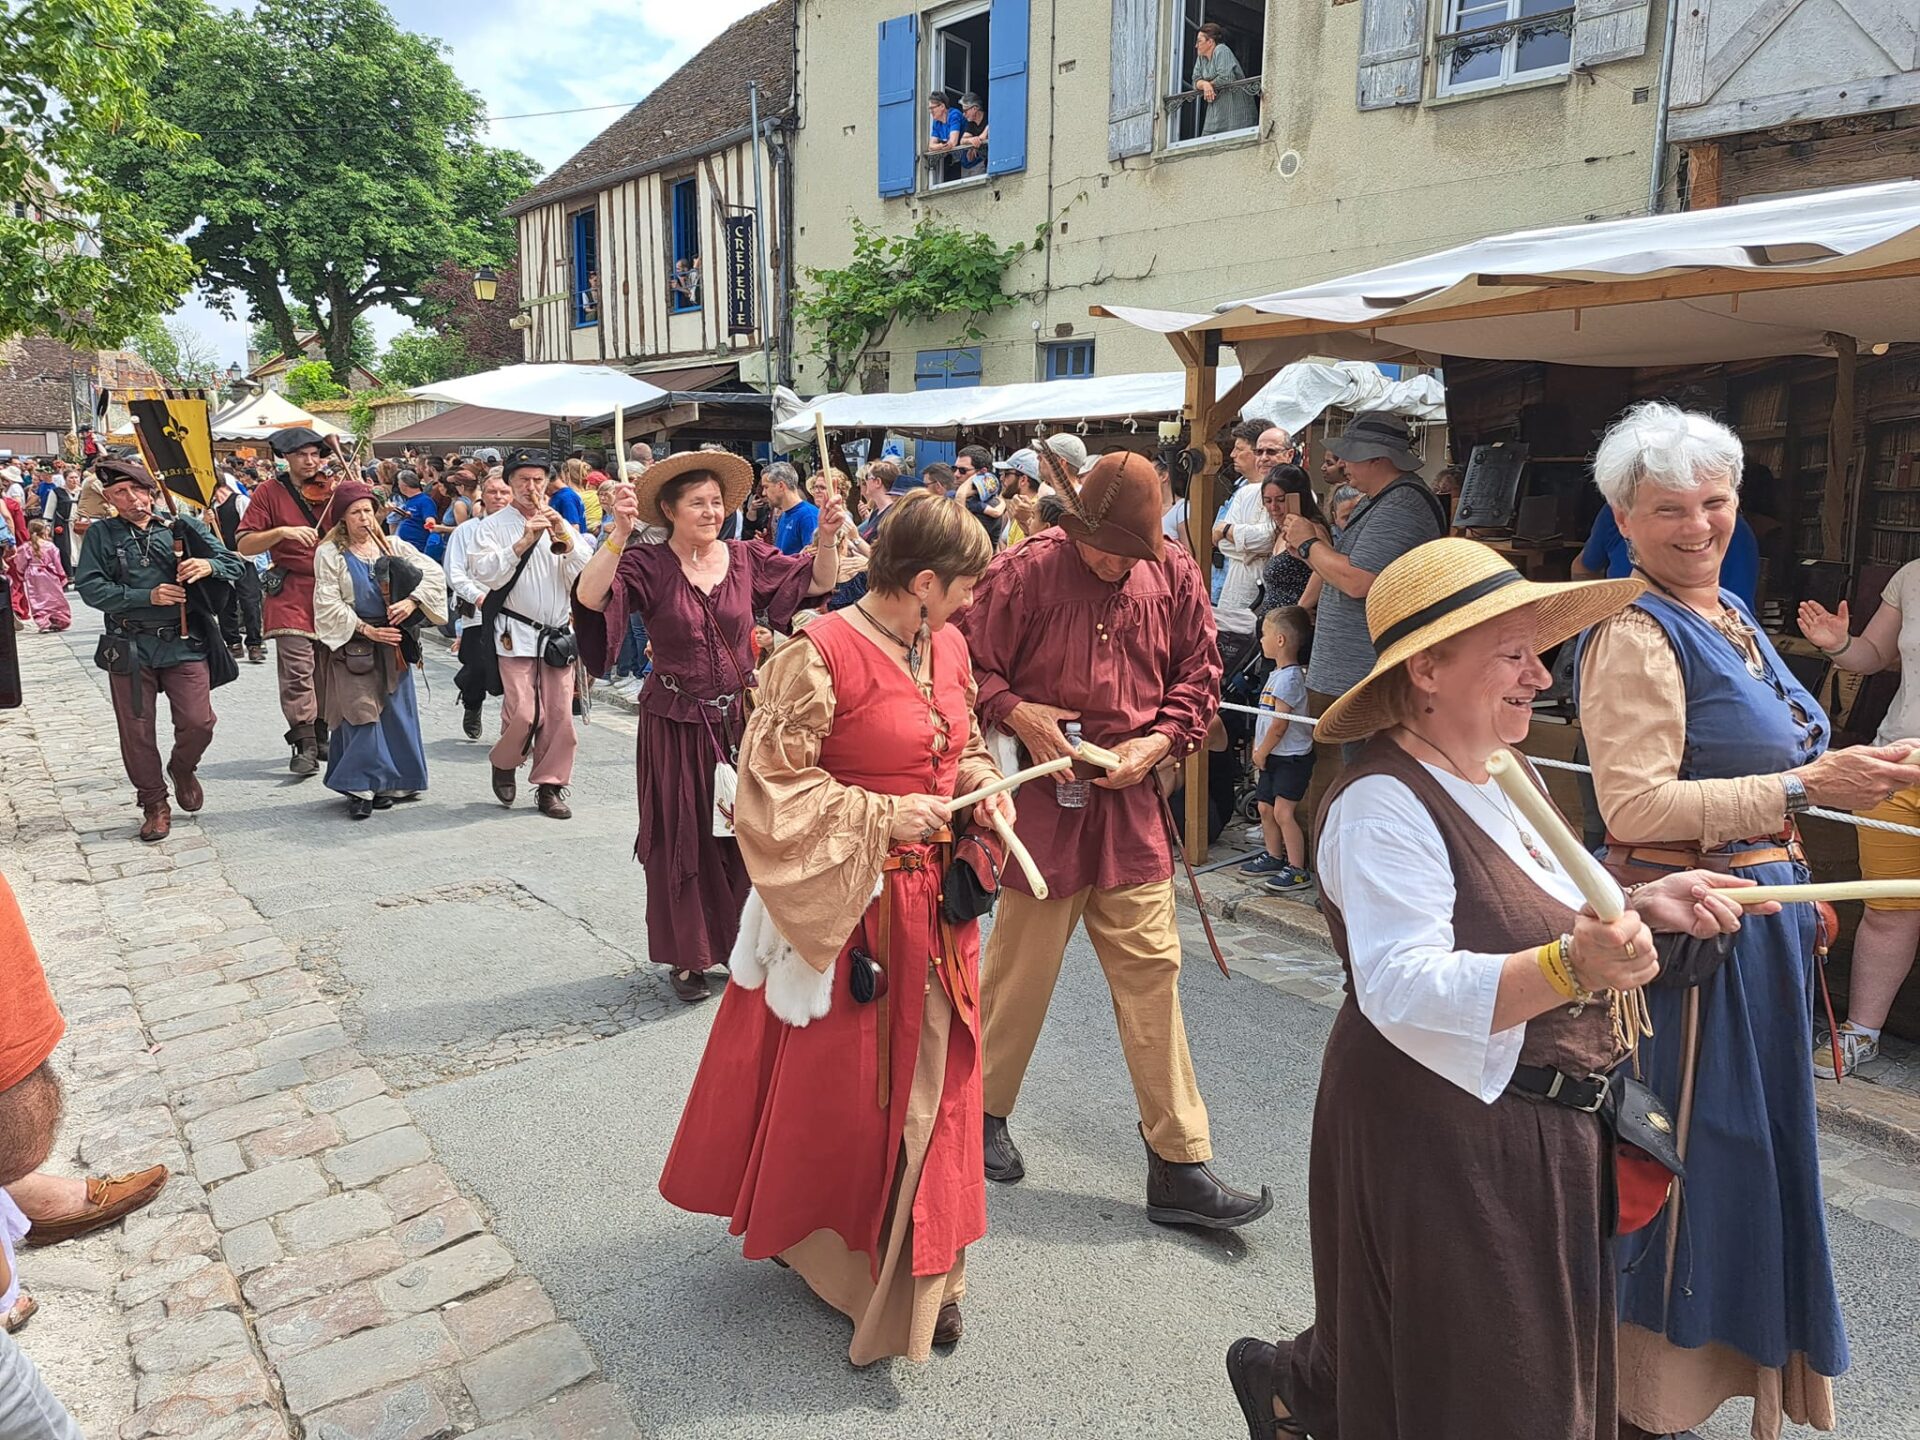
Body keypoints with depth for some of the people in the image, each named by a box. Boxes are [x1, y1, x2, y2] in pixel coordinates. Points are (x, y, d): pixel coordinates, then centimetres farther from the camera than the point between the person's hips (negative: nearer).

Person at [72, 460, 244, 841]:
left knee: (198, 722, -6)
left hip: (185, 642, 0)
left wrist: (208, 565, -18)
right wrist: (147, 597, -16)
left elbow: (234, 563, 4)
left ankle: (182, 769, 27)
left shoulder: (183, 527, 6)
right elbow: (89, 587, -6)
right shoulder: (102, 536, 4)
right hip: (130, 646, 0)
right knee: (136, 730, 5)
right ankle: (154, 803, 21)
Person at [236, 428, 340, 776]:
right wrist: (283, 531, -20)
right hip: (291, 593, -3)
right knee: (297, 670, -11)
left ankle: (322, 737, 22)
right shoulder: (271, 492, 1)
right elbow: (245, 545, -4)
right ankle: (304, 746, -9)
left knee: (327, 670, 9)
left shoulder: (330, 488, 7)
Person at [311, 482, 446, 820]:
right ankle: (360, 788, -1)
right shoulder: (330, 553, -2)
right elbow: (328, 604, -8)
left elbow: (434, 573, -2)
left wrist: (411, 601, -16)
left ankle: (388, 782, 18)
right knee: (361, 714, -8)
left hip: (392, 644, 4)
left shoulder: (393, 546, 6)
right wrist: (365, 629, -14)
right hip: (353, 646, -4)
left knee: (396, 711, 6)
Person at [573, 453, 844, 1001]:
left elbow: (818, 582, 2)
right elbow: (589, 597, -25)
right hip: (676, 723, -3)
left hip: (741, 715, 3)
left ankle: (742, 940, 32)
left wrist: (827, 536, -15)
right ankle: (687, 956, 23)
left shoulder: (747, 558, 1)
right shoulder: (647, 565, -9)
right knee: (684, 838, 7)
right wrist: (619, 534, -36)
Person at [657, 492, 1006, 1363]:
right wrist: (880, 817, -20)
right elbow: (772, 782, -18)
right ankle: (811, 1236, 37)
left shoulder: (948, 648, 4)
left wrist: (983, 786, -2)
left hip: (934, 899, 7)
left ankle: (920, 1265, 35)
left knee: (930, 1083, 15)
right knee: (835, 1085, 10)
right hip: (846, 903, -7)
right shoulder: (821, 654, -19)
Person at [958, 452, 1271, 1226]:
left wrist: (1158, 741, -7)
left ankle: (1178, 1168, 14)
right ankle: (983, 1111, 36)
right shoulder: (1023, 572, -10)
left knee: (1151, 972, 4)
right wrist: (1015, 711, -19)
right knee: (1022, 966, 10)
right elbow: (968, 666, -2)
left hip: (1130, 801, 3)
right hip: (1043, 798, -3)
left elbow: (1198, 676, 8)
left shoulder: (1175, 576, 0)